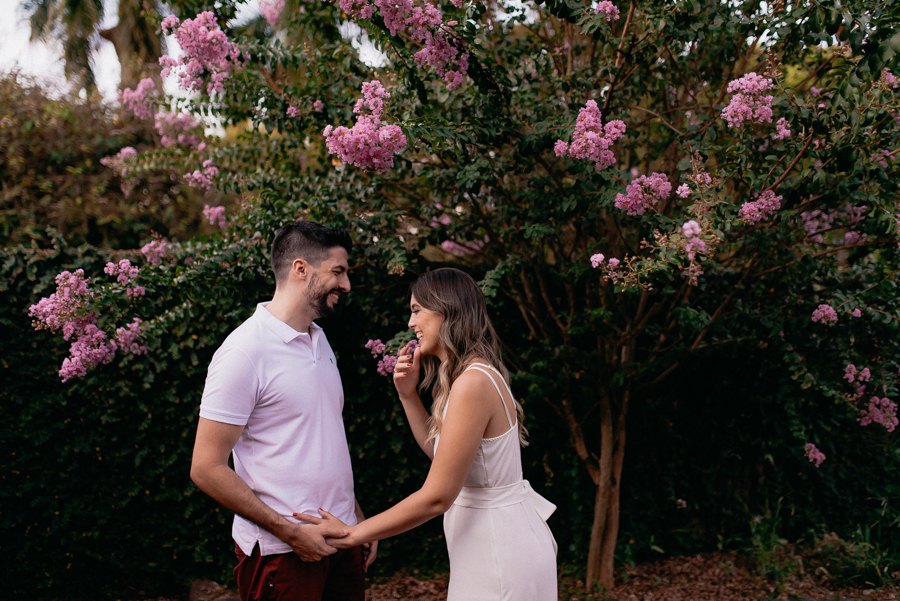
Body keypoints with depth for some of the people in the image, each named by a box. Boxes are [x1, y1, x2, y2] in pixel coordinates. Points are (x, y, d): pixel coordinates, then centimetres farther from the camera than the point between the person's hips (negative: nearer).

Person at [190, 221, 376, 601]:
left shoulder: (318, 339, 11)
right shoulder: (244, 352, -15)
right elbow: (206, 469, -16)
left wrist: (358, 518, 13)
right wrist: (291, 531, -17)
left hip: (338, 538, 7)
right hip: (281, 552, -7)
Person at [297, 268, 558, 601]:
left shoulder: (473, 383, -23)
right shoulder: (478, 374, 9)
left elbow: (436, 497, -23)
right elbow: (439, 451, 17)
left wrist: (351, 533, -15)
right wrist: (408, 395, 6)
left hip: (503, 554, -9)